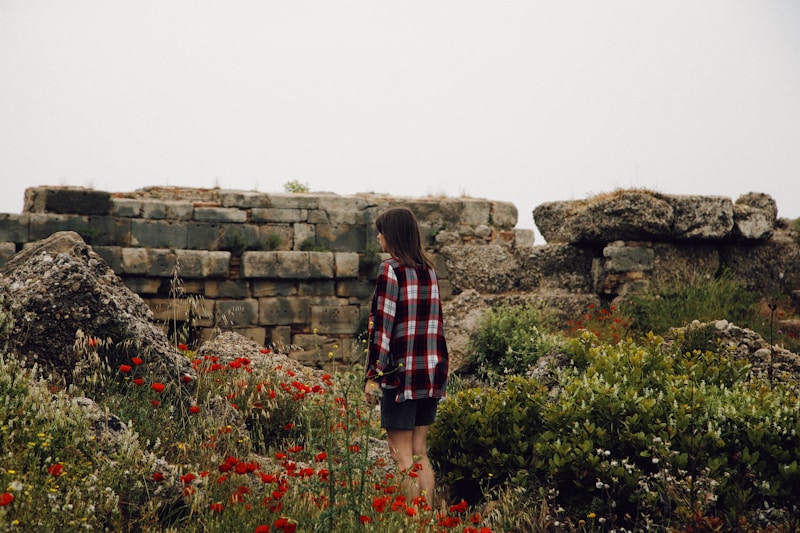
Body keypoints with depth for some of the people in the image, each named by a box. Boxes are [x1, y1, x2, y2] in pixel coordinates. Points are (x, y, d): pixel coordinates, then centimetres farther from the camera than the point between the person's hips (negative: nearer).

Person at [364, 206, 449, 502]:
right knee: (420, 453, 14)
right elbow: (435, 320, 14)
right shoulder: (428, 269, 11)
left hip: (402, 370, -7)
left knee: (402, 456, -1)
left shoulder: (391, 269, -10)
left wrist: (372, 374, -11)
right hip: (431, 371, 7)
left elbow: (382, 325, -13)